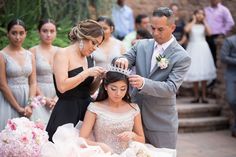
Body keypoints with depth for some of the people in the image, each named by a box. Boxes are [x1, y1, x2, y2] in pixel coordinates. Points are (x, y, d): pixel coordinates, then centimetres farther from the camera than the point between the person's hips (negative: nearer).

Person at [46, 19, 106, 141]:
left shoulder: (88, 58, 14)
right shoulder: (63, 54, -6)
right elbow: (62, 86, -18)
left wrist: (99, 78, 0)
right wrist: (87, 73, -15)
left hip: (86, 109, 6)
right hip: (65, 113, -6)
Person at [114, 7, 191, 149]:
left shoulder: (182, 57, -10)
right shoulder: (142, 45, 5)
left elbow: (171, 88, -18)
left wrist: (144, 83, -34)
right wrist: (121, 60, -26)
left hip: (161, 122, -4)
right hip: (135, 115, 4)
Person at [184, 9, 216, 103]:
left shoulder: (204, 25, 7)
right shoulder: (191, 25, 5)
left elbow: (209, 33, -14)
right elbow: (186, 30, -19)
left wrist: (204, 22, -5)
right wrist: (194, 21, -7)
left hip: (203, 48, 1)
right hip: (193, 49, -1)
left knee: (204, 72, -1)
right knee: (194, 72, -1)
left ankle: (204, 96, 3)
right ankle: (196, 96, 5)